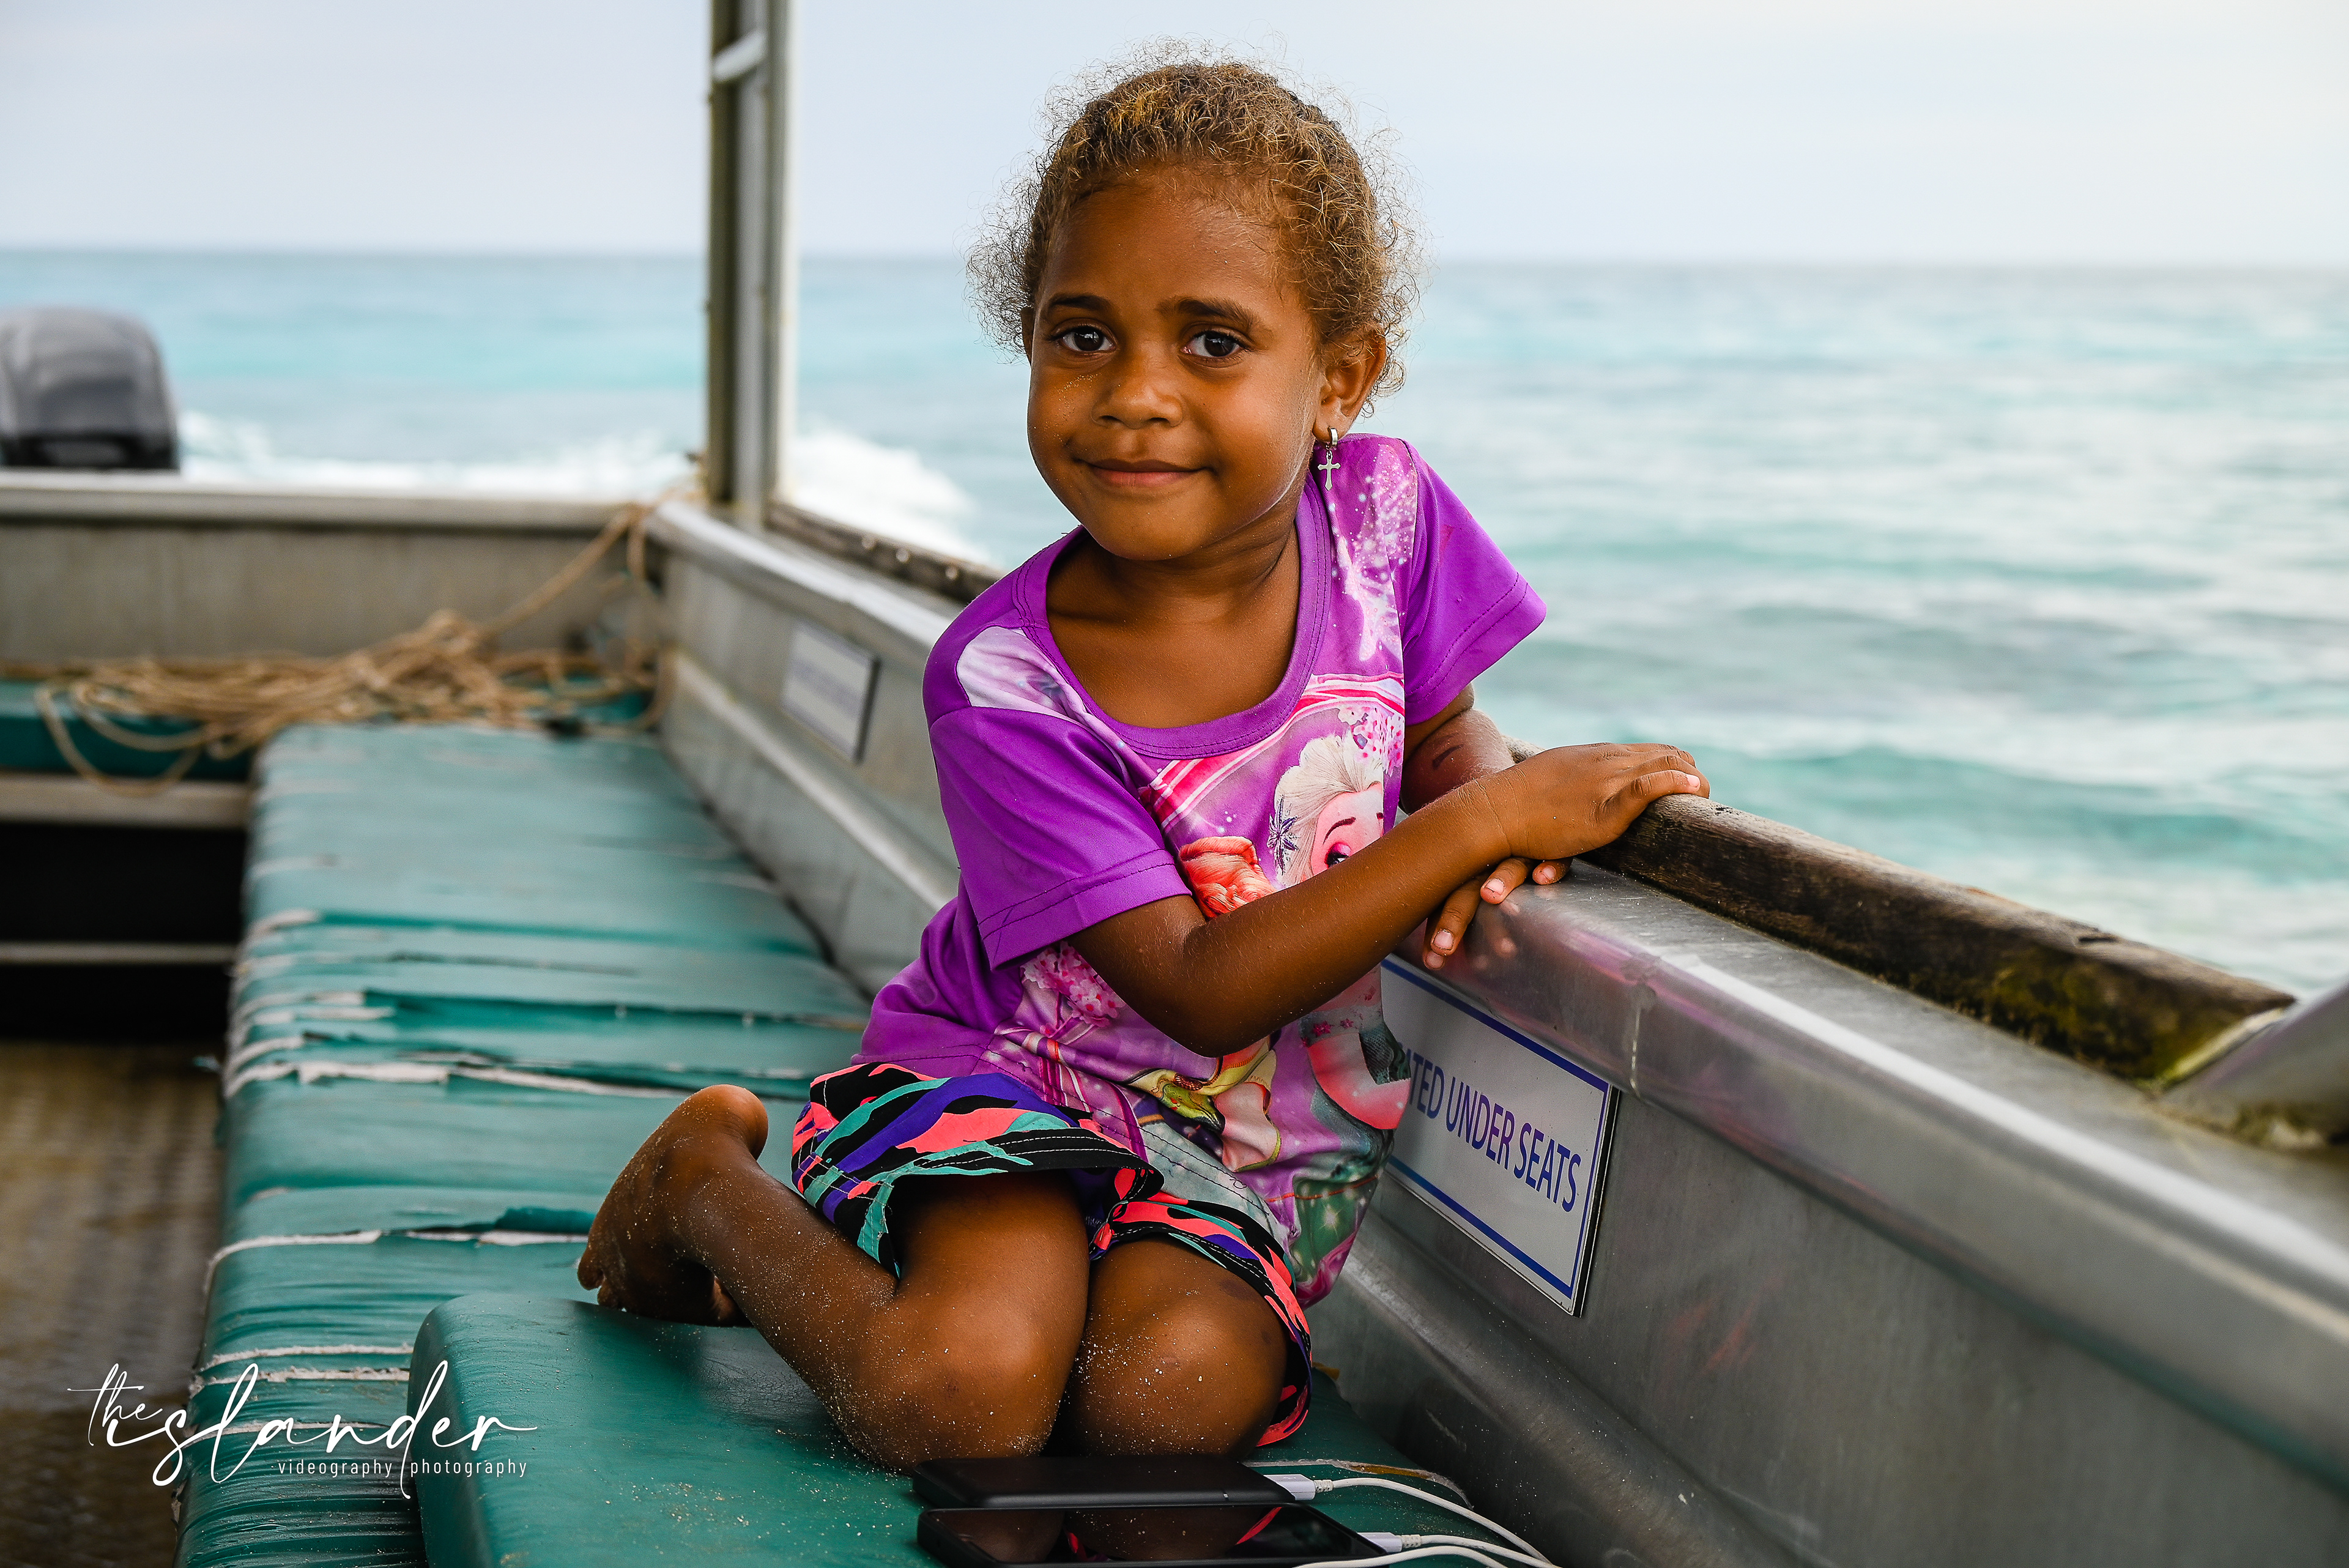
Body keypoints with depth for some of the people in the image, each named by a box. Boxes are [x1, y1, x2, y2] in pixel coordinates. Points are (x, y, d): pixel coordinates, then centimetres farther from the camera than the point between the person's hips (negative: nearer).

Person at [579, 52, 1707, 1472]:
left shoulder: (1383, 512, -11)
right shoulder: (1004, 683, -21)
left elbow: (1447, 732, 9)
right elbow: (1198, 988, -24)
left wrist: (1488, 814, -18)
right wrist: (1485, 820, -28)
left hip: (1269, 1135, 3)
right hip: (1013, 1078, -3)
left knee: (1172, 1397, -28)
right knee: (964, 1401, -30)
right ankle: (712, 1175, 2)